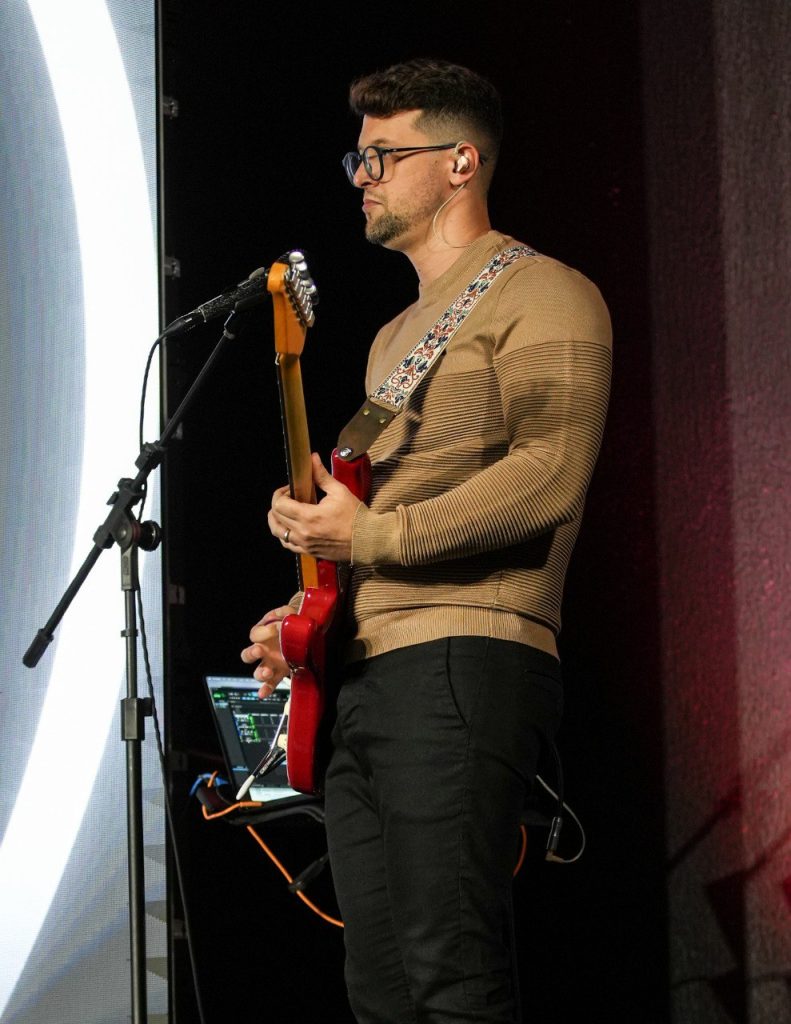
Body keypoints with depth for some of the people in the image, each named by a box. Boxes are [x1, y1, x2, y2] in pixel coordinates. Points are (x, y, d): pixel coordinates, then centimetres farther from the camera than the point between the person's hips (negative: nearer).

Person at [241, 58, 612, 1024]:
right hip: (363, 674, 9)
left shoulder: (539, 295, -1)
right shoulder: (397, 335, 28)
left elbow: (549, 475, -16)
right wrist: (308, 613, 15)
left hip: (463, 662, -9)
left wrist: (370, 535, -15)